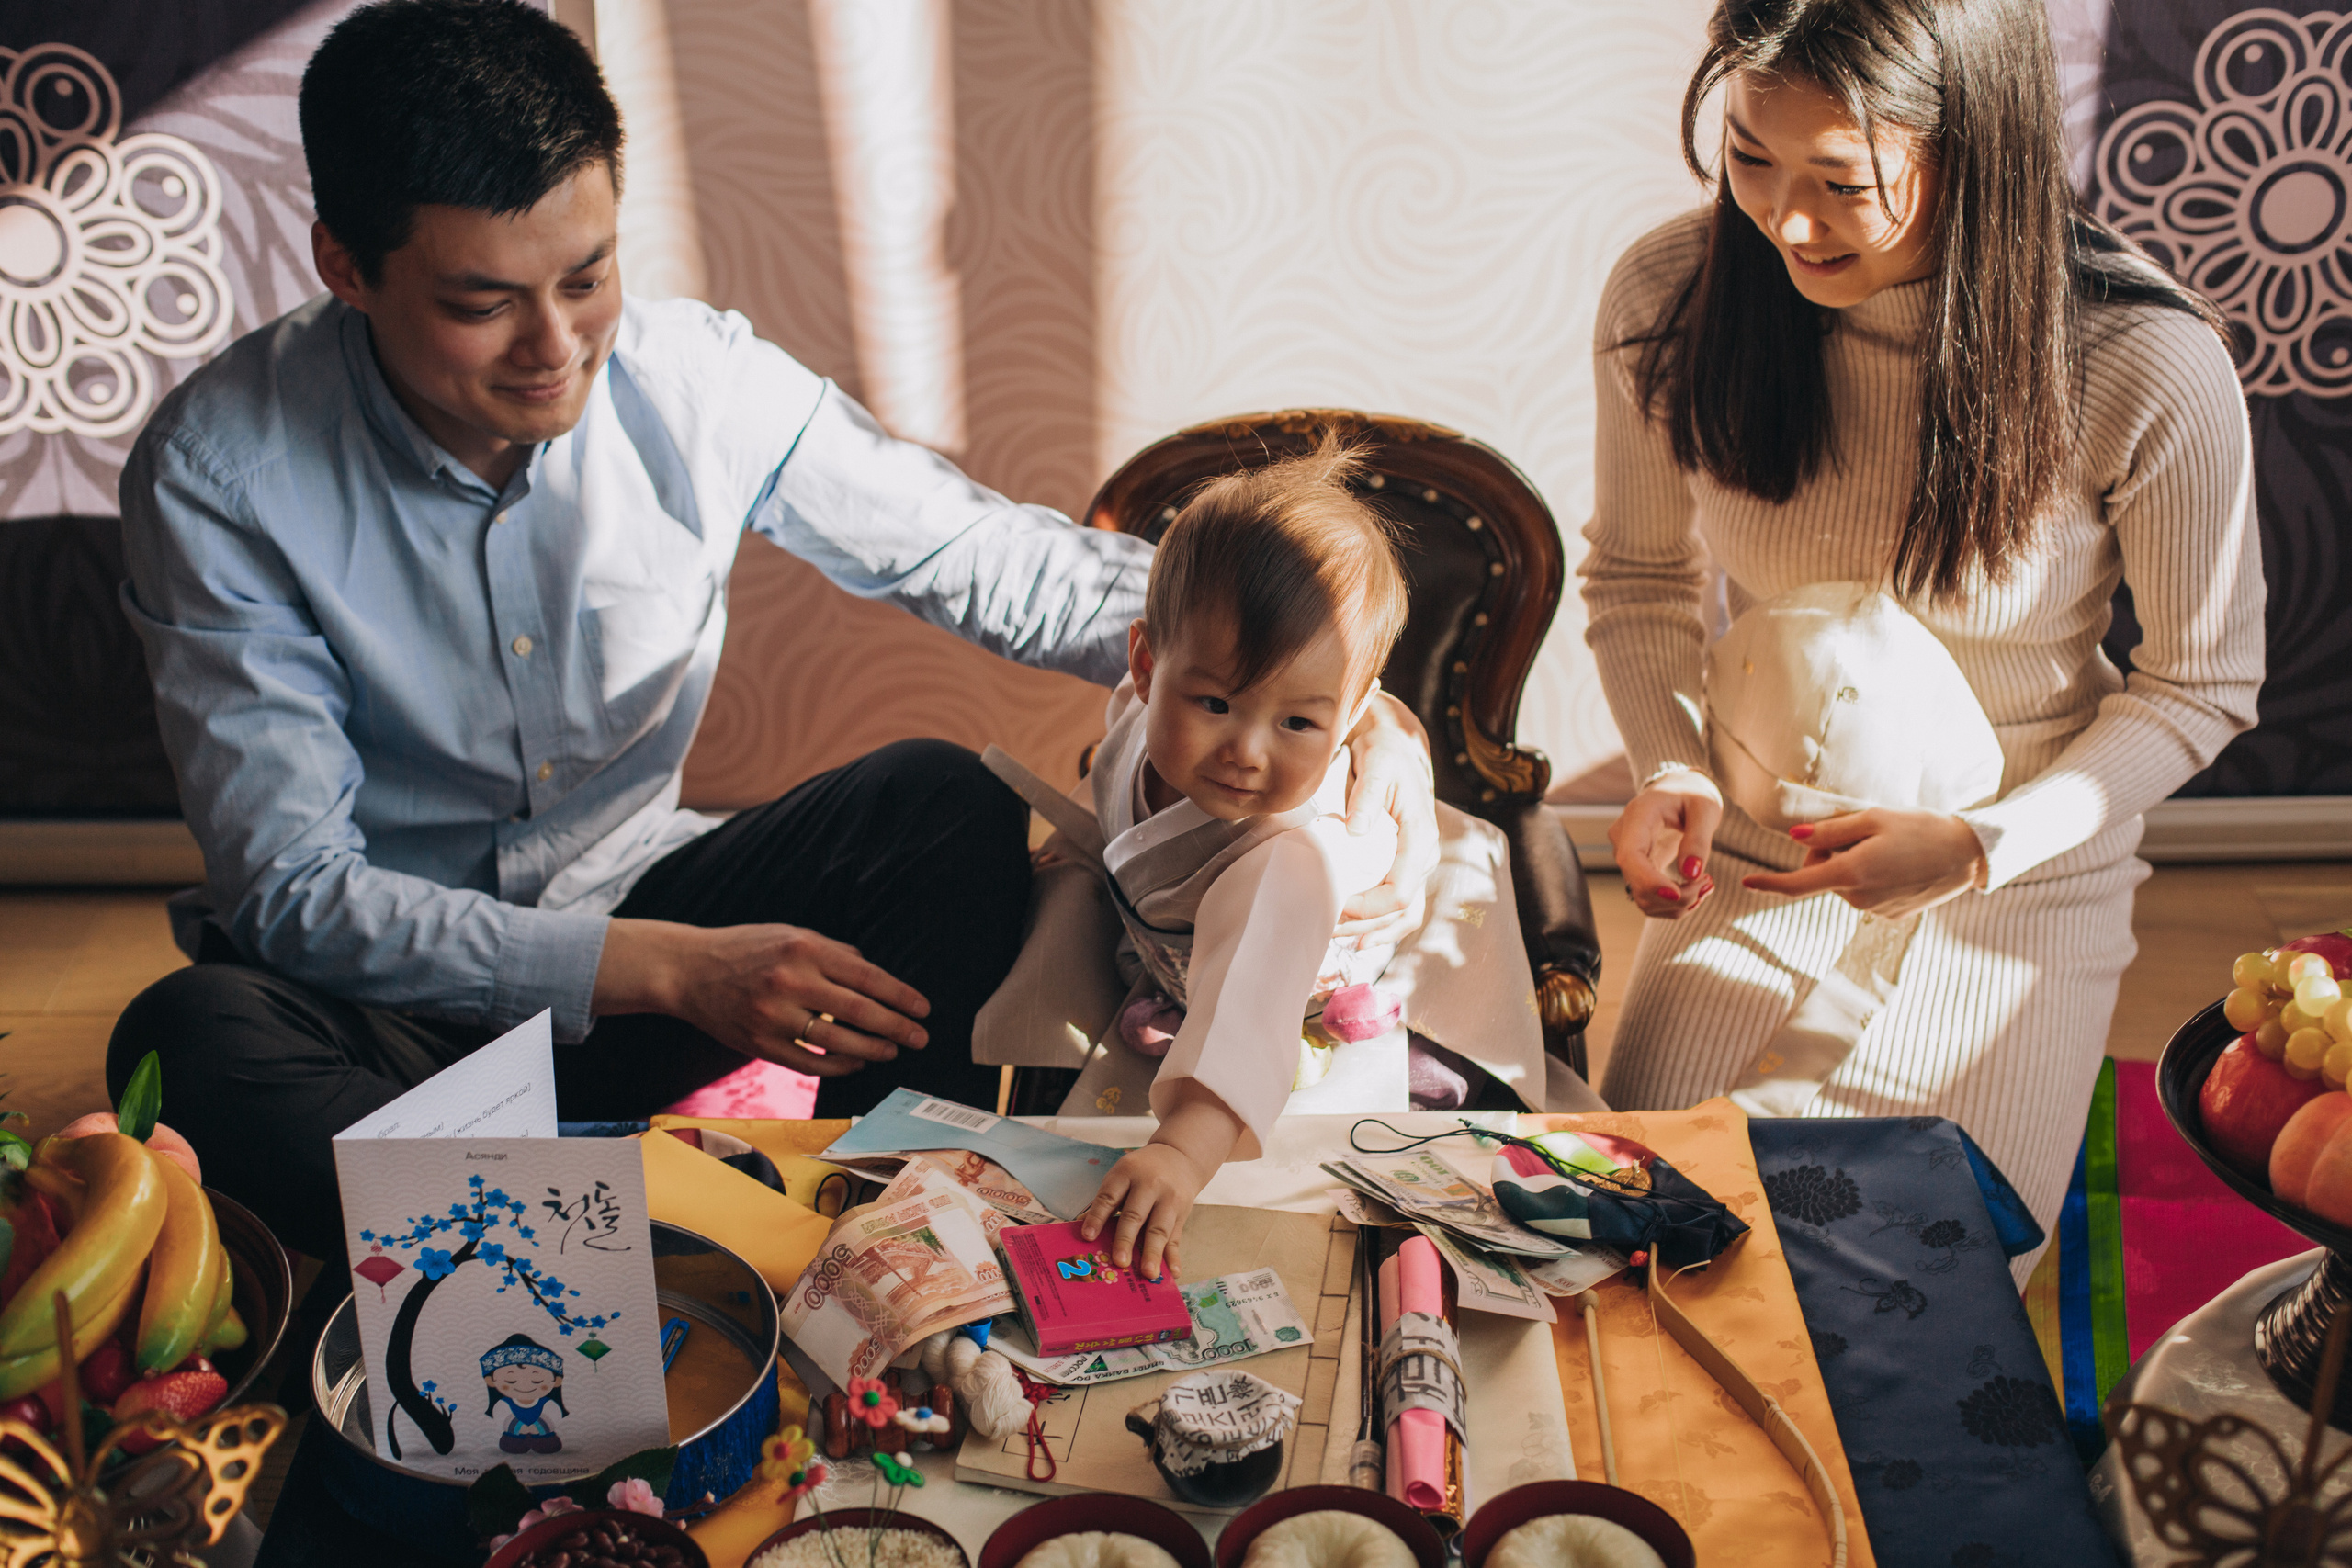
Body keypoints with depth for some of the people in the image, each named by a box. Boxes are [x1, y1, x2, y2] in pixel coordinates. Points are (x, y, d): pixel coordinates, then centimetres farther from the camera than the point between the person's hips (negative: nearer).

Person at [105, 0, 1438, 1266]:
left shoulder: (696, 379, -13)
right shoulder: (219, 472, -20)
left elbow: (990, 557, -4)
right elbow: (291, 891, -22)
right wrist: (665, 971, -32)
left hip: (635, 909, 3)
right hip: (397, 998, -2)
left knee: (943, 805, -20)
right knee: (191, 1043, -34)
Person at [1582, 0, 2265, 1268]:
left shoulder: (2147, 368, -23)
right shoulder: (1668, 300, -15)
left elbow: (2200, 685, -8)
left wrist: (1978, 847, -20)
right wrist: (1673, 771, -15)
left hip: (2022, 888, -2)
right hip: (1753, 870, 2)